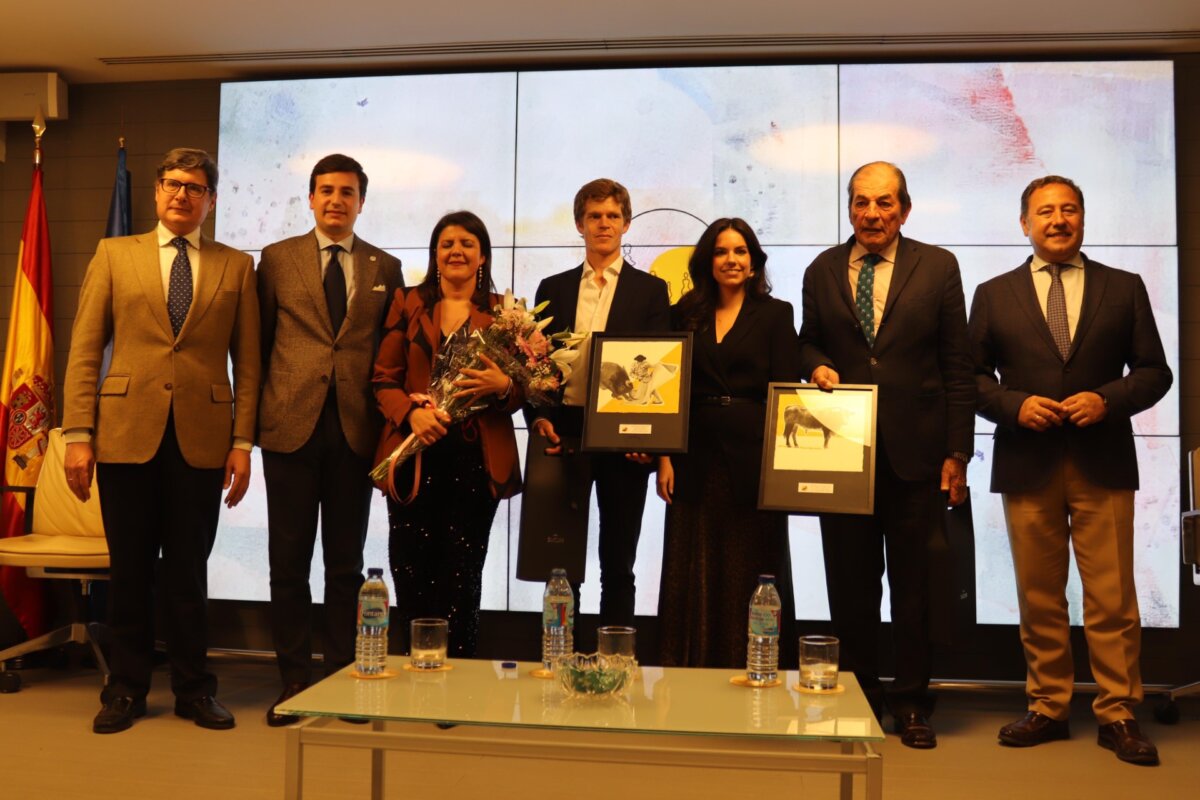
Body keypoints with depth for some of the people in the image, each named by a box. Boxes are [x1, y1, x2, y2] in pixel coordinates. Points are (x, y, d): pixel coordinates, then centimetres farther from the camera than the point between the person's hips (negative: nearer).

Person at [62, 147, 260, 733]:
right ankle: (126, 688, 24)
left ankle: (193, 690, 21)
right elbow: (84, 351, 5)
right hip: (127, 433, 1)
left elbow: (247, 362, 5)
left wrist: (242, 442, -2)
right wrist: (78, 434, -3)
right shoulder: (114, 255, 10)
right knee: (129, 570, 8)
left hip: (202, 439, 0)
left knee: (189, 571, 7)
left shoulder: (235, 267, 9)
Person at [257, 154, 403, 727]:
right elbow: (261, 341, 10)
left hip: (355, 429, 1)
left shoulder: (385, 268, 10)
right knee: (289, 562, 5)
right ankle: (294, 680, 17)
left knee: (346, 564, 8)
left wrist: (390, 421, 2)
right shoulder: (277, 258, 8)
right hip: (291, 425, 0)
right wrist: (260, 413, 5)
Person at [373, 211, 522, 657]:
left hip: (476, 461, -1)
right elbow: (384, 379, 7)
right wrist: (412, 413, -13)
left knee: (460, 579, 3)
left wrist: (503, 386, -15)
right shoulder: (409, 304, 11)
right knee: (410, 575, 0)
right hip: (414, 457, 1)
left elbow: (522, 391, 8)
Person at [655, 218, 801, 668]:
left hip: (752, 460, -2)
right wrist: (664, 457, -1)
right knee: (692, 577, 7)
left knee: (748, 576, 4)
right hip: (696, 460, 2)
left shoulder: (775, 314, 4)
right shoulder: (685, 315, 11)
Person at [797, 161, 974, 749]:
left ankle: (911, 702, 22)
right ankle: (857, 695, 25)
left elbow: (957, 367, 1)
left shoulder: (937, 267, 2)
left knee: (913, 584, 8)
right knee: (850, 583, 10)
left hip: (915, 452, -1)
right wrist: (816, 365, -7)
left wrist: (957, 452, -4)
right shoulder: (821, 271, 8)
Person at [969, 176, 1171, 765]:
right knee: (1039, 598, 8)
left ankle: (1117, 716, 13)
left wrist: (1108, 400, -11)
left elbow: (1153, 371, 7)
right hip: (1027, 466, 1)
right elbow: (974, 376, 7)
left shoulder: (1124, 289, 9)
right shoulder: (994, 295, 9)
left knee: (1112, 599, 1)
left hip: (1103, 464, 0)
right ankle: (1048, 709, 19)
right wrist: (1015, 405, -11)